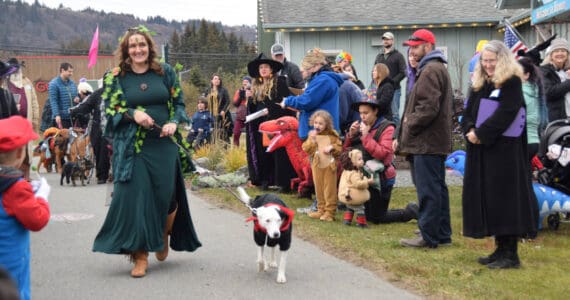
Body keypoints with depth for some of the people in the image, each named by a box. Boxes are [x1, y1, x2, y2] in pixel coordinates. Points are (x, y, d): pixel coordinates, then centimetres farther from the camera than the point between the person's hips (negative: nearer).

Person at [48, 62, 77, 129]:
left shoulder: (72, 83, 13)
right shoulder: (54, 84, -7)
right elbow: (53, 101, -15)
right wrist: (57, 115, -24)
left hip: (72, 118, 7)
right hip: (60, 118, -6)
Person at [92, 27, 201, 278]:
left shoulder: (165, 72, 7)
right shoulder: (116, 77, 2)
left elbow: (179, 103, 10)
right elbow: (110, 110, 2)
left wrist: (173, 123, -9)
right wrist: (132, 114, -16)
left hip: (164, 145, 1)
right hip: (131, 147, -1)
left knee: (166, 195, 3)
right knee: (134, 198, -5)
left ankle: (163, 239, 33)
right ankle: (140, 254, 6)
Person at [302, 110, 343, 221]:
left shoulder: (332, 135, -1)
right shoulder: (312, 135, 4)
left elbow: (340, 149, 1)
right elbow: (306, 149, -6)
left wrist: (332, 147, -17)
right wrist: (311, 139, -19)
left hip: (329, 165, -3)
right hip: (317, 165, 3)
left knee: (330, 189, 0)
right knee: (318, 189, 9)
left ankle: (330, 211, 5)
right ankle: (321, 210, 19)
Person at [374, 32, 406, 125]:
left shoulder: (398, 56, 4)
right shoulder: (379, 56, 20)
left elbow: (403, 73, -5)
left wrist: (392, 82, -15)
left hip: (394, 90, -5)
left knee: (394, 114, -8)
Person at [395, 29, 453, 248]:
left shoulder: (430, 71, -13)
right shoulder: (437, 68, 22)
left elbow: (429, 108, -23)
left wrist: (410, 124, -9)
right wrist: (403, 136, 19)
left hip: (426, 143, -11)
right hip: (433, 141, 11)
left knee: (427, 190, -7)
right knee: (437, 189, 14)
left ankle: (428, 236, -3)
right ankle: (442, 234, 21)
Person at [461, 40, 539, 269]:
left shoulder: (512, 83, -6)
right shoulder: (480, 84, 16)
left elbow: (505, 114, -17)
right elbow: (468, 113, 12)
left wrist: (480, 133, -16)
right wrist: (470, 131, -9)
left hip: (504, 150, -8)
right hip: (480, 150, 8)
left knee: (504, 197, -7)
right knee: (486, 198, 8)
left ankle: (510, 254, -2)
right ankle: (501, 250, 17)